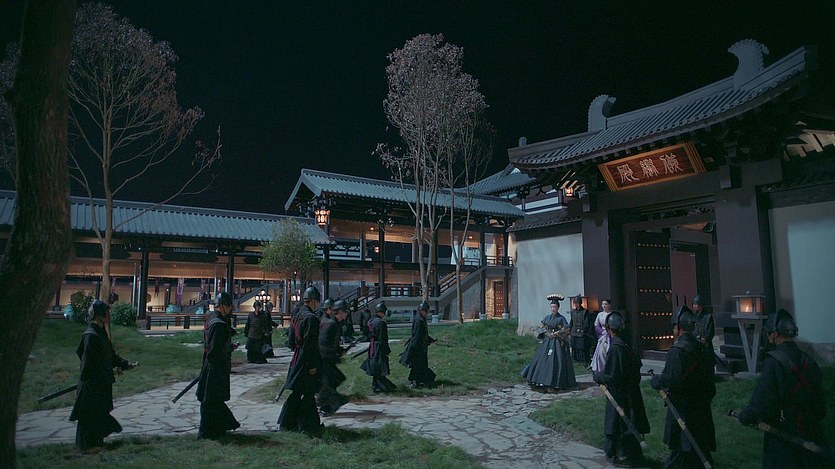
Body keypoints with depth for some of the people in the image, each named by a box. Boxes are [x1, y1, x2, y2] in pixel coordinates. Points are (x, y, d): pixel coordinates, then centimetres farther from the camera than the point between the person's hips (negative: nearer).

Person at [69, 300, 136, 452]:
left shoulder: (100, 333, 10)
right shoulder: (91, 335, -20)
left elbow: (110, 354, 17)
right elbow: (88, 361, -21)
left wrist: (125, 364, 11)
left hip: (101, 382, 10)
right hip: (92, 383, -10)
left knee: (99, 411, 16)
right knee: (90, 412, 2)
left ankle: (96, 441, 26)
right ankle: (87, 443, 14)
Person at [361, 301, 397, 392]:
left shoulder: (371, 321, 8)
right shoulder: (381, 323, -20)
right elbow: (383, 339, -20)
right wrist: (387, 351, -13)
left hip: (373, 347, 9)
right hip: (379, 348, -9)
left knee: (375, 368, 16)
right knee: (380, 368, 0)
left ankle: (375, 385, 25)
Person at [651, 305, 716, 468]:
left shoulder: (677, 351, -20)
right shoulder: (702, 348, 5)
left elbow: (670, 380, -27)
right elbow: (708, 378, 11)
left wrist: (656, 380, -8)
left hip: (682, 410, -7)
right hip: (701, 410, 7)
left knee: (681, 452, 2)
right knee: (700, 450, 16)